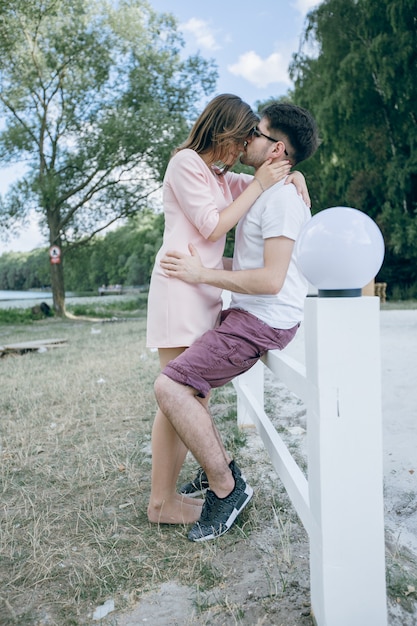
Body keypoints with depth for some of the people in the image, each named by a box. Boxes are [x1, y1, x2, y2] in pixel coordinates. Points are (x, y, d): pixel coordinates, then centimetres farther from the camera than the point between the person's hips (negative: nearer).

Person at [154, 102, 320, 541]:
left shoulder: (281, 197, -15)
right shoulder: (267, 193, 18)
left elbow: (271, 280, -24)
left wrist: (203, 275, -19)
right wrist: (207, 267, 21)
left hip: (264, 320, -11)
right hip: (248, 312, 11)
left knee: (169, 386, -18)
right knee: (181, 376, 17)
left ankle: (226, 488, -5)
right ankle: (221, 466, 21)